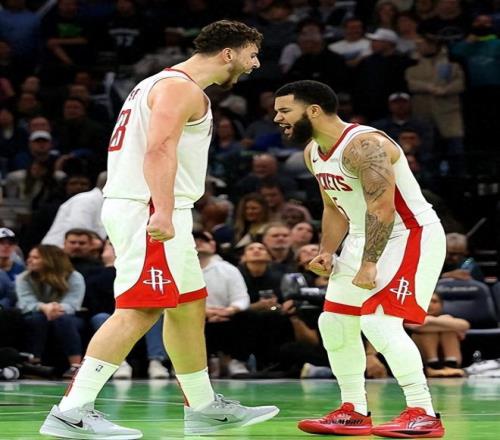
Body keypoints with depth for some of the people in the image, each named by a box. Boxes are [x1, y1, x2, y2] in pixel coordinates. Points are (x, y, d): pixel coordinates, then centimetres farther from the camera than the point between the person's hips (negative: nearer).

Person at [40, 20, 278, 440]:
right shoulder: (180, 87, -11)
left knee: (189, 308, 17)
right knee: (137, 312, -15)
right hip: (148, 211, -11)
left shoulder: (168, 84, 22)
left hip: (158, 213, 11)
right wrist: (163, 213, -32)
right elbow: (159, 150, -23)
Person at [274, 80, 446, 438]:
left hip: (412, 235, -10)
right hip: (364, 238, 10)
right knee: (334, 323, 10)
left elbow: (382, 208, -29)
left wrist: (369, 264, -30)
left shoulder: (364, 145, -25)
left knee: (379, 322, -22)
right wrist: (327, 252, 4)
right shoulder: (313, 152, 5)